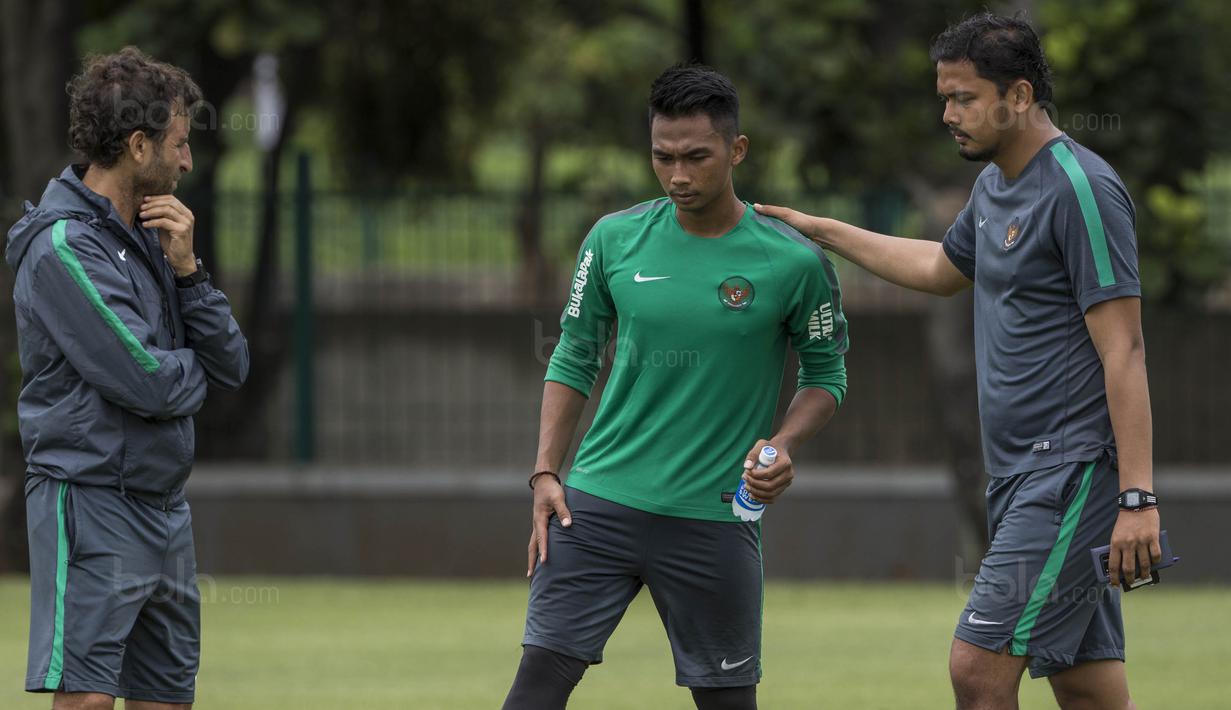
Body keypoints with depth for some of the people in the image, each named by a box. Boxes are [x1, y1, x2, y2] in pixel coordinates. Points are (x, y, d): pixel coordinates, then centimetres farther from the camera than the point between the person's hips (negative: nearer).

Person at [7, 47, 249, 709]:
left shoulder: (147, 236, 12)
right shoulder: (65, 246, -14)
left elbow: (231, 368, 8)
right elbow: (149, 383, -20)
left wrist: (186, 270, -6)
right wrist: (197, 364, 3)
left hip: (164, 507, 9)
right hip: (91, 503, -9)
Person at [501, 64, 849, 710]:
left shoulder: (793, 263, -5)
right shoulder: (614, 240, 1)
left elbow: (826, 373, 8)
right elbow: (574, 359, 12)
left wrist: (783, 445, -11)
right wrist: (546, 472, 3)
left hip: (714, 518, -1)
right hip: (599, 503, 1)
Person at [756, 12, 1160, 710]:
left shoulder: (1082, 190, -14)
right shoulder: (996, 185, 15)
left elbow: (1124, 351, -18)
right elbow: (942, 268, 38)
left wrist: (1137, 498, -23)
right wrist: (819, 229, 40)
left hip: (1073, 471, -9)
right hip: (1021, 474, 9)